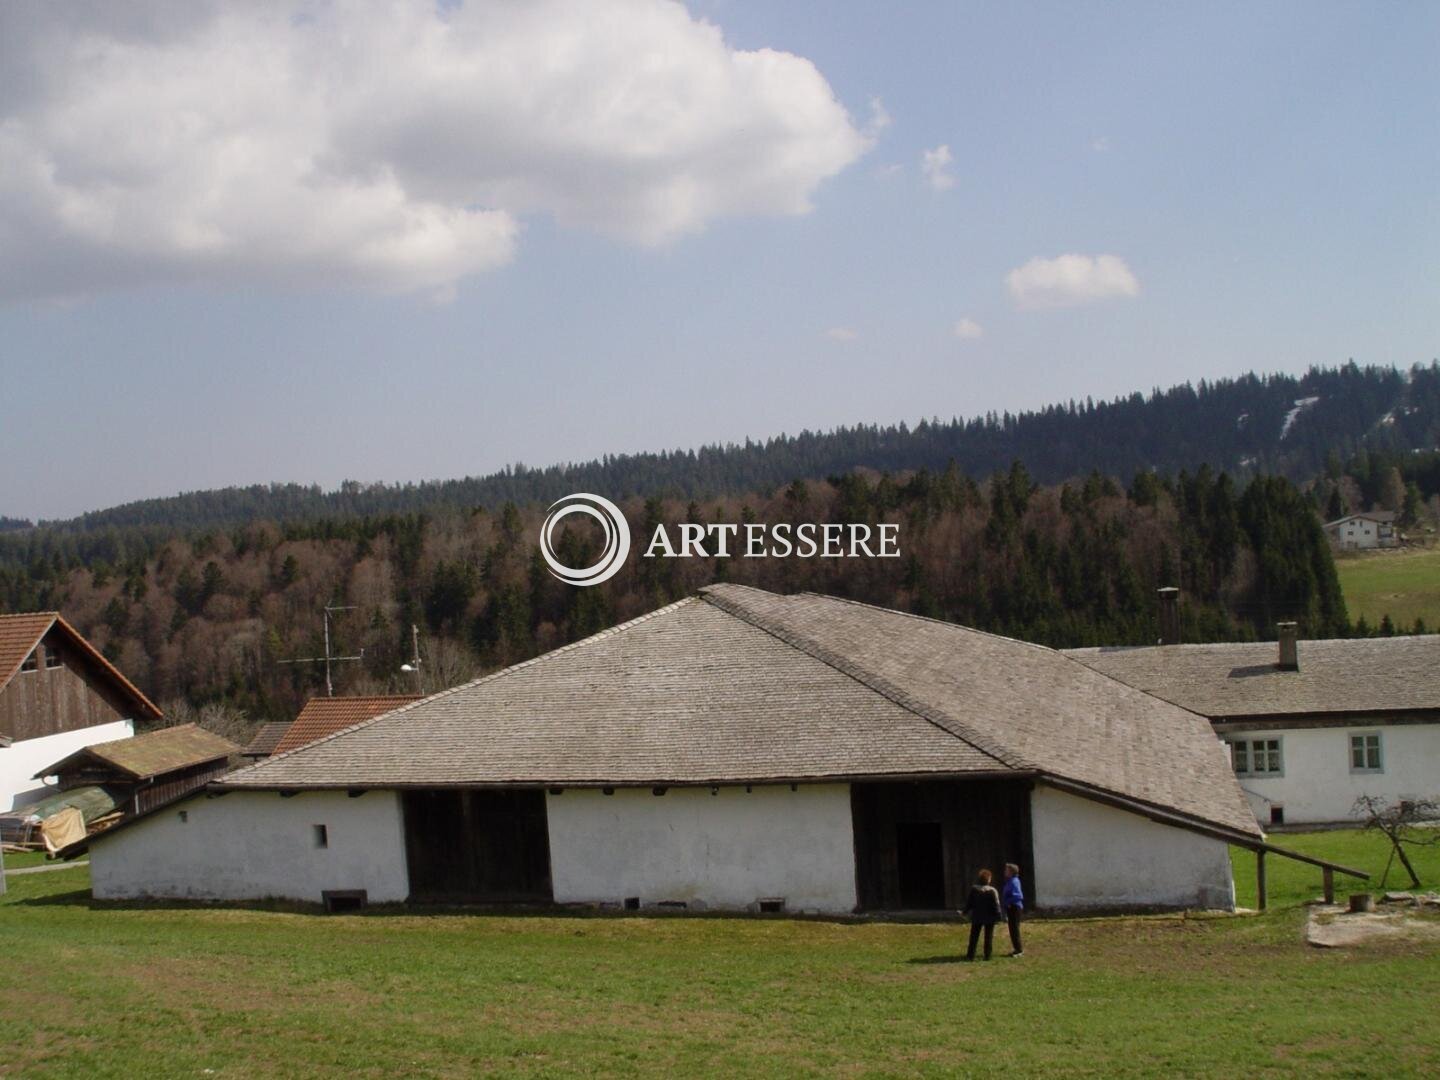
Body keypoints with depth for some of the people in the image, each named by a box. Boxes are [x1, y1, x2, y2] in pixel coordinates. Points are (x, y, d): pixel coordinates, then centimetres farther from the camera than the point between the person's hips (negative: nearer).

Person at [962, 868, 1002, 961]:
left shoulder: (973, 889, -3)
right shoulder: (992, 891, -11)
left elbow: (969, 902, 1)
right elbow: (996, 905, -12)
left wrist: (965, 911, 15)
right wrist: (998, 916, -6)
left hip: (976, 917, 2)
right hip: (989, 918, -2)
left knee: (974, 936, 9)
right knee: (988, 937, 7)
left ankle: (971, 955, 8)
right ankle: (987, 955, 5)